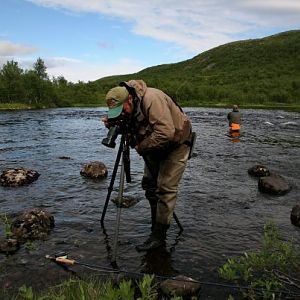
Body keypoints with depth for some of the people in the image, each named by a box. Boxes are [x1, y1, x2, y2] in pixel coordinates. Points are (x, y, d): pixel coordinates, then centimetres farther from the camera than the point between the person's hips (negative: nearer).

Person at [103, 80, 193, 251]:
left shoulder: (152, 99, -31)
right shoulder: (128, 110, -5)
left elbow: (166, 132, -39)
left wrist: (141, 147, -27)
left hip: (177, 143, -8)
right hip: (155, 146, 9)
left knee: (166, 188, -12)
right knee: (149, 183, 10)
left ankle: (159, 236, -4)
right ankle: (156, 223, 27)